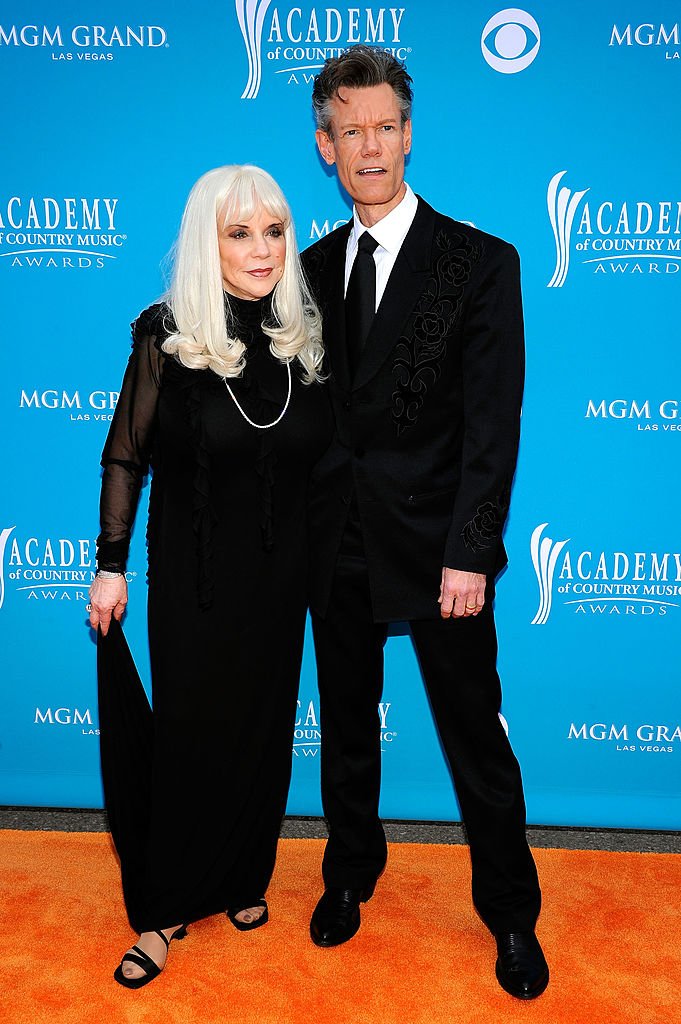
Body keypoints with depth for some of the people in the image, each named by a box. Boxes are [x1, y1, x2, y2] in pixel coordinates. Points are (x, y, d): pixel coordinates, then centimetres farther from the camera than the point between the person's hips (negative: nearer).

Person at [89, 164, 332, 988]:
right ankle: (165, 907, 27)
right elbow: (125, 458, -4)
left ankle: (242, 880, 37)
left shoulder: (306, 334, -2)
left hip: (278, 572, 3)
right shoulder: (168, 336, -10)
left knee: (262, 729, 14)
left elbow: (322, 453, 7)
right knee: (184, 732, 6)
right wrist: (110, 565, -4)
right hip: (191, 573, -3)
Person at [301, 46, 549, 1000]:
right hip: (337, 546, 4)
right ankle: (351, 874, 42)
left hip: (438, 550, -3)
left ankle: (511, 913, 30)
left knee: (478, 743, 8)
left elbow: (494, 422, -11)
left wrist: (469, 554, -17)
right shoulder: (314, 267, 8)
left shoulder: (481, 262, -5)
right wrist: (297, 525, 3)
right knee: (347, 729, 18)